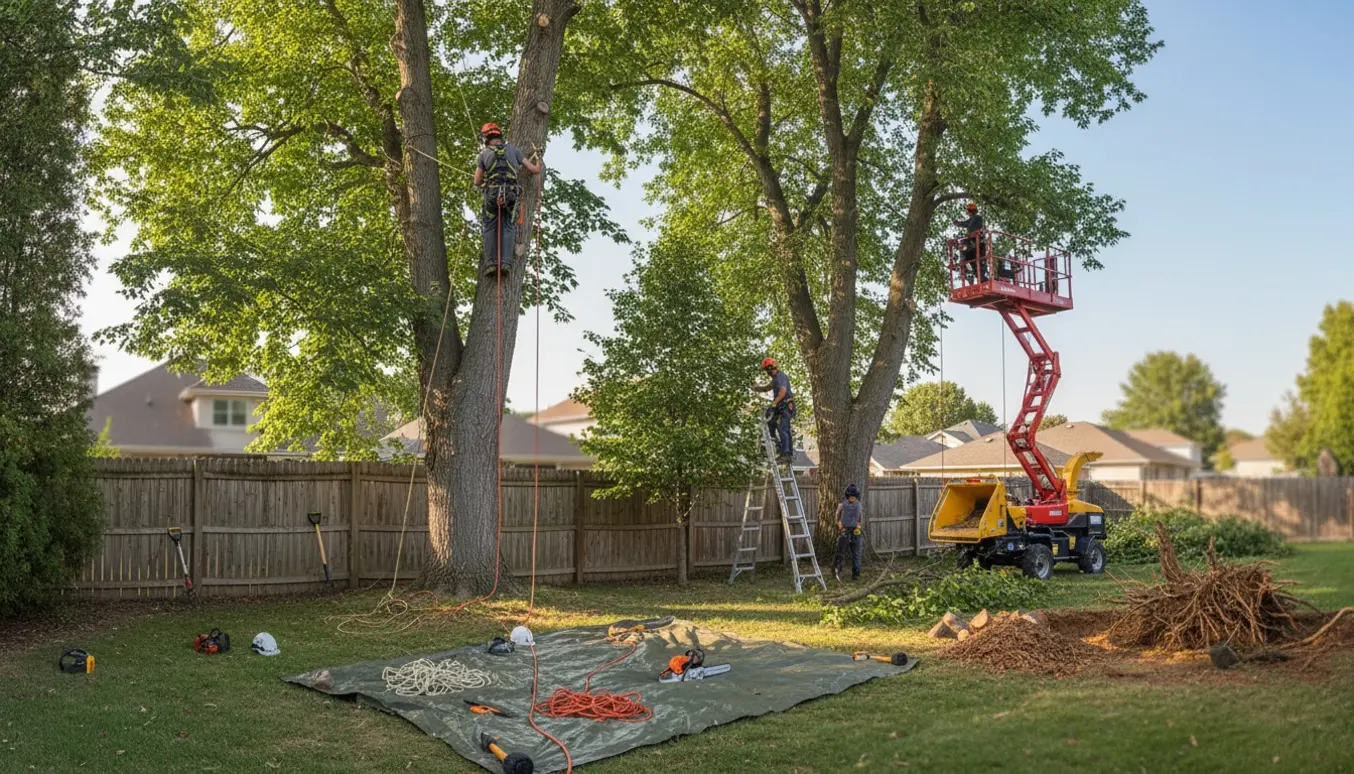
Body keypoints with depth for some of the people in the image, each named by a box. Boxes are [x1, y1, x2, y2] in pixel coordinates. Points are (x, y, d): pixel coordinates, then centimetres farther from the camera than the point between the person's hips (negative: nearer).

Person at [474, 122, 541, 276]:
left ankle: (491, 262, -2)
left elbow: (477, 182, 14)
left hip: (492, 193, -1)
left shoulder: (484, 154, 10)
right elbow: (533, 170, 14)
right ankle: (505, 261, -6)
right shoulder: (513, 149, 13)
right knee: (509, 227, 7)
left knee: (490, 228, 9)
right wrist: (538, 165, 38)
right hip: (511, 193, 1)